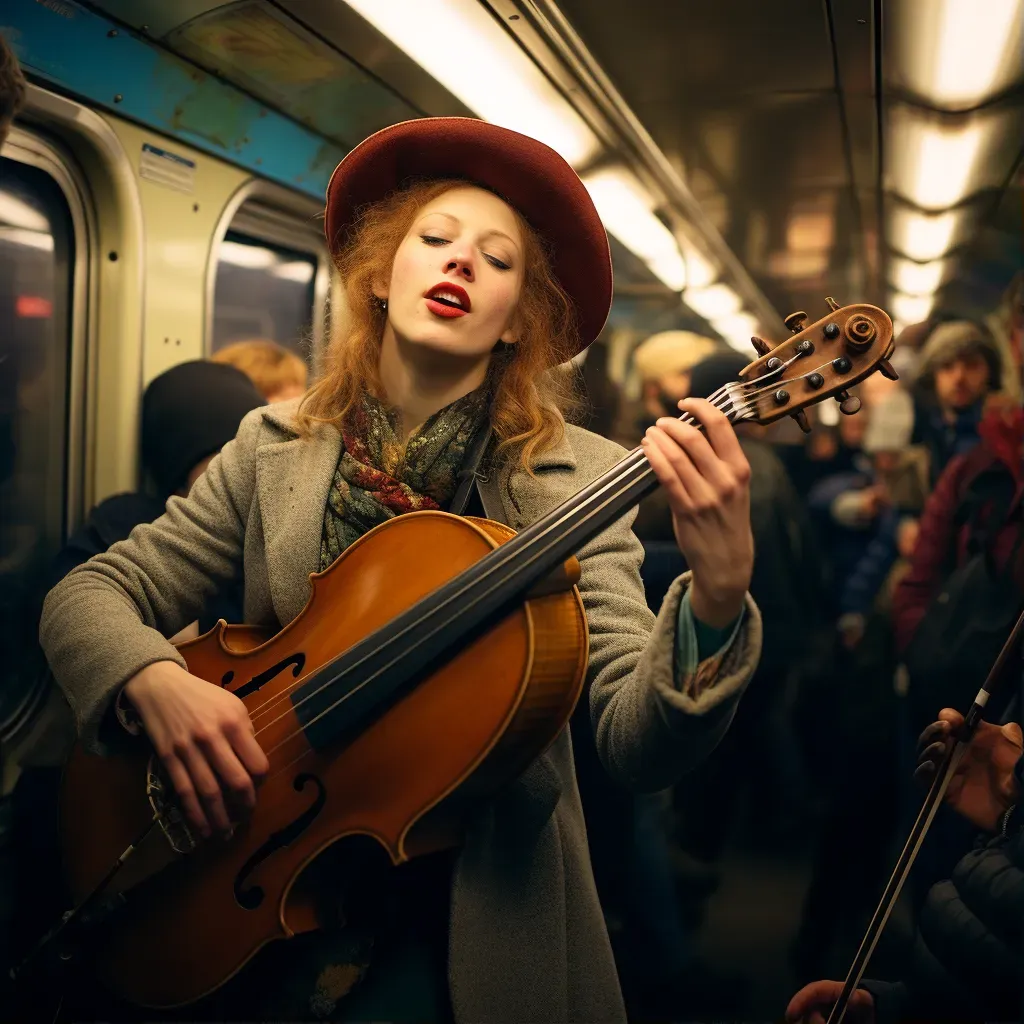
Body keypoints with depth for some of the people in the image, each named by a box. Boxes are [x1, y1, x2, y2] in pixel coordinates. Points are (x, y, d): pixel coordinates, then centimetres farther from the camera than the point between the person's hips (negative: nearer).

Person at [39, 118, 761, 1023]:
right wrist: (155, 681, -18)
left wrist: (717, 598, -34)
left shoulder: (574, 481, -9)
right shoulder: (275, 448, 0)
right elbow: (86, 596, 2)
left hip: (469, 933, -1)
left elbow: (638, 747, -16)